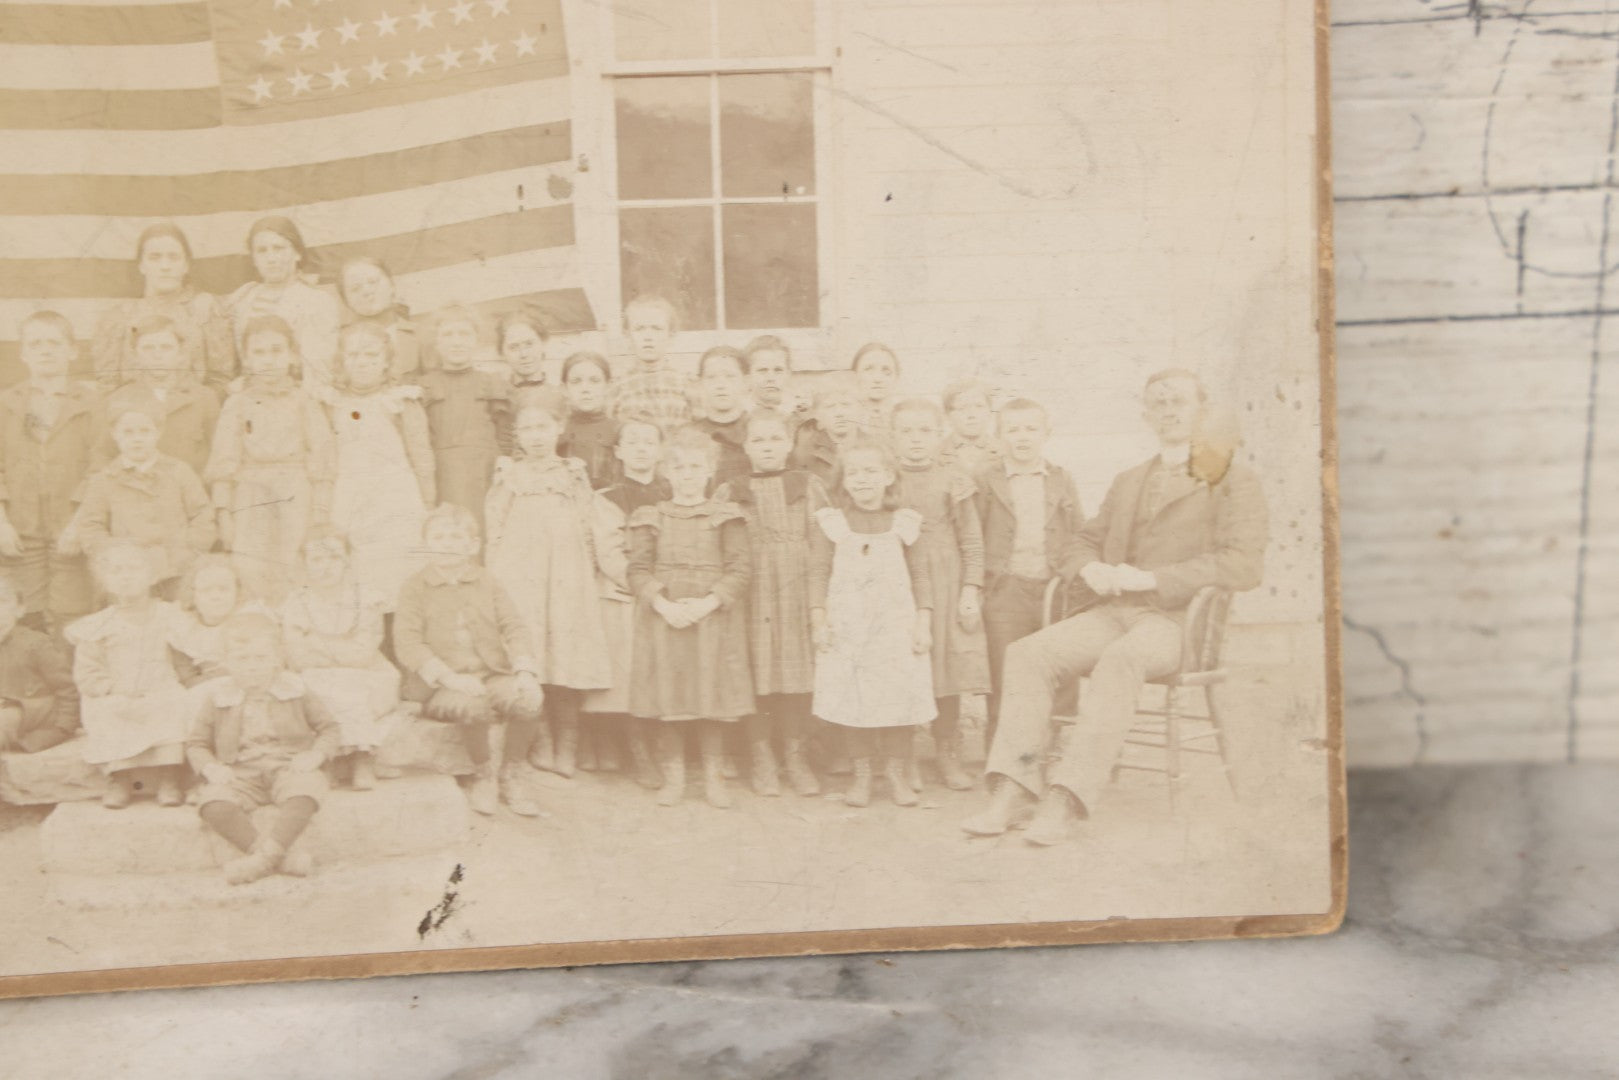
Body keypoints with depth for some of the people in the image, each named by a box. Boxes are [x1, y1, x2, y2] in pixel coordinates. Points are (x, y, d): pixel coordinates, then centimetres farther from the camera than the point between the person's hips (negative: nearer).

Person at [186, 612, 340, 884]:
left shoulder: (294, 690, 8)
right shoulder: (218, 698, 9)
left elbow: (328, 727, 12)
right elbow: (196, 743, 14)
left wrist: (315, 754, -8)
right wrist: (210, 767, -7)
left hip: (288, 768, -1)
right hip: (240, 774, 1)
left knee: (306, 791, -37)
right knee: (212, 803, -32)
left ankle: (264, 856, -35)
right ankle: (283, 856, -31)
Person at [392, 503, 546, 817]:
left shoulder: (486, 582, 15)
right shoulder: (416, 586, 4)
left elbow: (514, 627, 8)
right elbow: (407, 642, -7)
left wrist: (524, 668, -12)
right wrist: (448, 676, -20)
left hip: (493, 674, 3)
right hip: (439, 686, -3)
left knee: (530, 698, -27)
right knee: (473, 705, -36)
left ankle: (511, 777, -4)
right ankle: (485, 775, -6)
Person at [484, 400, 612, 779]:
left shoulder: (574, 472, 15)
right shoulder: (508, 472, 11)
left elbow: (587, 527, 15)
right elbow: (493, 526, 8)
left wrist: (592, 569, 8)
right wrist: (491, 576, 1)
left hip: (567, 576, 1)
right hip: (518, 573, -1)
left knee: (567, 655, -4)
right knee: (525, 652, -9)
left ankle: (566, 748, 0)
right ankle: (538, 743, -2)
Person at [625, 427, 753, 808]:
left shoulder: (726, 518, 4)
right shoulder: (649, 519, 7)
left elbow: (738, 569, -3)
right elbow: (638, 570, 2)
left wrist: (707, 603, -15)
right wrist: (663, 604, -14)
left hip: (712, 619, -1)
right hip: (662, 619, 1)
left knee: (712, 701, 2)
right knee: (667, 701, 3)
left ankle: (713, 776, 14)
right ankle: (672, 776, 15)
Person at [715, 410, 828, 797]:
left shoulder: (808, 486, 10)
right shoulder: (729, 493, 9)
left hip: (798, 589, 1)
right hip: (751, 591, -1)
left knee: (796, 666, 2)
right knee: (756, 669, -1)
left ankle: (795, 754, 14)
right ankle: (762, 758, 10)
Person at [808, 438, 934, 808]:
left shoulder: (903, 523, 4)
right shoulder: (833, 524, 2)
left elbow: (920, 575, 6)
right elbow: (818, 572, 2)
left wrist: (923, 623, 0)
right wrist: (818, 621, -4)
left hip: (896, 625, 1)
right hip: (847, 628, 0)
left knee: (900, 698, 0)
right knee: (854, 701, 2)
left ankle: (897, 773, 16)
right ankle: (861, 774, 17)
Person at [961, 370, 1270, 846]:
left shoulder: (1234, 483, 7)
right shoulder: (1126, 482, 27)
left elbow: (1243, 566, -7)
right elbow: (1087, 541, 28)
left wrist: (1150, 578, -15)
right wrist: (1091, 567, 1)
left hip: (1179, 619, -6)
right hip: (1112, 610, 6)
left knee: (1120, 660, -38)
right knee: (1028, 653, -21)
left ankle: (1064, 801, -40)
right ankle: (1012, 790, -27)